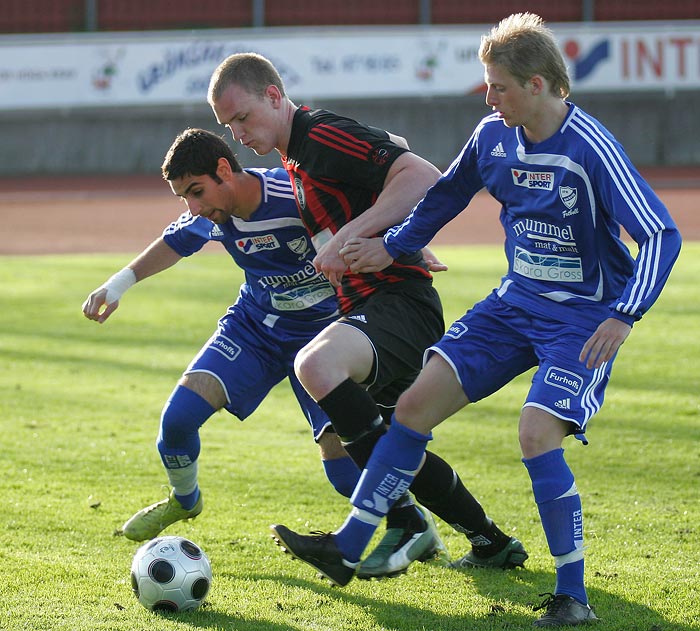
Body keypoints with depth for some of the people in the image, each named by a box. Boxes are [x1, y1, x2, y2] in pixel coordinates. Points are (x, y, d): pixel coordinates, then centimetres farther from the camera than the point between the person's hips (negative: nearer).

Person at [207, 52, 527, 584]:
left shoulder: (324, 136, -12)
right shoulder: (297, 158, 18)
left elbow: (424, 178, -22)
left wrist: (347, 237, -24)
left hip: (400, 302, -11)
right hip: (369, 307, 11)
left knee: (317, 365, -35)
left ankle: (404, 527, -29)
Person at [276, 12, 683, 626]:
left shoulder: (591, 150, -23)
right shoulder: (493, 136, -2)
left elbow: (661, 234, -26)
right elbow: (448, 194, 19)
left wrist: (625, 316, -37)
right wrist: (392, 246, 17)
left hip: (582, 318, -7)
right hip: (516, 301, 7)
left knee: (537, 434, -23)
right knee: (417, 401, -1)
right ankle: (345, 550, 6)